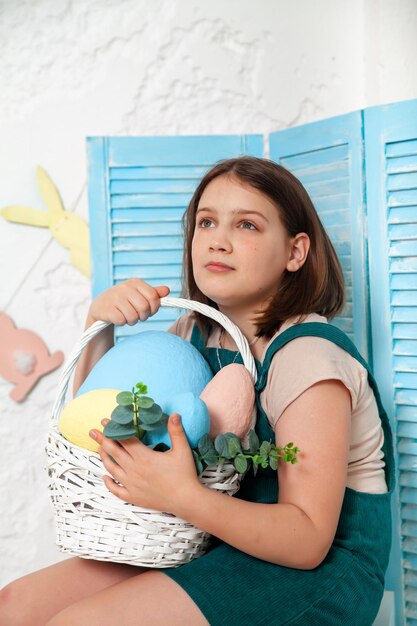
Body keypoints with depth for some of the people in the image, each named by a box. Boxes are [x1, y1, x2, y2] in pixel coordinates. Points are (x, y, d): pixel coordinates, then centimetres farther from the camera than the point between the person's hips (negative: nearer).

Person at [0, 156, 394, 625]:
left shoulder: (307, 355, -19)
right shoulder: (196, 333, 4)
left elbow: (309, 542, -22)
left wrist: (181, 495, -35)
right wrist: (99, 322, -6)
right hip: (228, 542, 7)